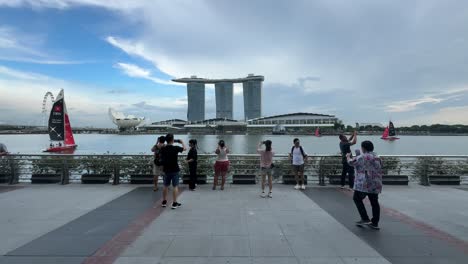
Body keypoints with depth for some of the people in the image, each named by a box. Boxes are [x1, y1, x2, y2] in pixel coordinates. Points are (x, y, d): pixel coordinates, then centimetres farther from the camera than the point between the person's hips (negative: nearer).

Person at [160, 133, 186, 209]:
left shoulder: (163, 149, -4)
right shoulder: (175, 148, -14)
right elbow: (185, 148, 2)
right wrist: (182, 142, 18)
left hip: (166, 170, 5)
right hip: (174, 170, -4)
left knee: (166, 186, 16)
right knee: (175, 186, 1)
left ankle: (164, 202, 26)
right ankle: (174, 203, 0)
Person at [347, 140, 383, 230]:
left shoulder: (361, 157, -11)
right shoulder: (377, 158, 11)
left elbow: (351, 162, 1)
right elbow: (378, 170, 19)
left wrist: (348, 156, 21)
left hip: (364, 184, -7)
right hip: (375, 184, 7)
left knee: (357, 199, 8)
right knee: (374, 202, 11)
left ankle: (365, 219, 4)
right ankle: (375, 223, 17)